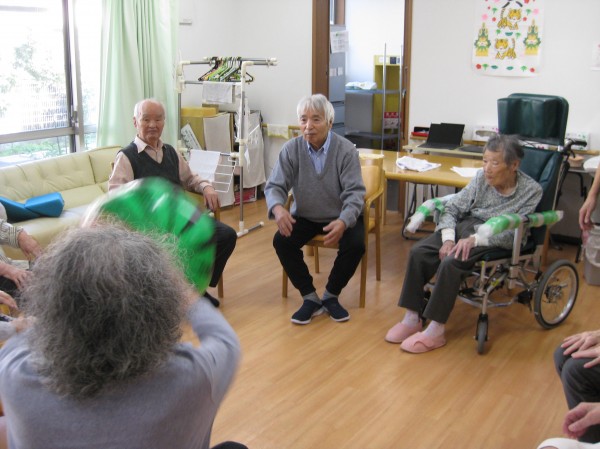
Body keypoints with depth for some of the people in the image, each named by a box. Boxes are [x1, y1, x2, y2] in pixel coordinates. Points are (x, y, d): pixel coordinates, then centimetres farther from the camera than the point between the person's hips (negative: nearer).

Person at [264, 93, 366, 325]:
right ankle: (310, 298, -7)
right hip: (304, 216, 2)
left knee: (355, 245, -27)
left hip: (341, 216, -2)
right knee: (281, 241, -23)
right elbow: (274, 186, -11)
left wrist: (343, 222, -41)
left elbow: (354, 192, -20)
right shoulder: (291, 149, -10)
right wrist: (278, 208, -37)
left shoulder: (346, 150, -16)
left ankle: (330, 296, -2)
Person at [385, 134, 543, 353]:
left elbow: (512, 233, -17)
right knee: (418, 251, -17)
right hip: (465, 225, 5)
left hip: (496, 240, -5)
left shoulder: (531, 191, -11)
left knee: (451, 262, -30)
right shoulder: (482, 177, -1)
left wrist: (474, 240, -30)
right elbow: (452, 208, 2)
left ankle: (435, 331, -20)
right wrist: (448, 239, -15)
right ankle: (412, 319, -7)